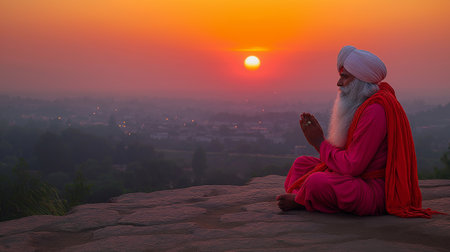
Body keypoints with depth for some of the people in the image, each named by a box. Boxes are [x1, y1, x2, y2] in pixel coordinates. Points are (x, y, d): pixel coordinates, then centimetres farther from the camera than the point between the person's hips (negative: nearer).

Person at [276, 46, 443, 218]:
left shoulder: (375, 111, -23)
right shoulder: (360, 104, 10)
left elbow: (352, 166, -25)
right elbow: (349, 159, 11)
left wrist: (320, 143, -13)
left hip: (376, 192, -11)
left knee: (317, 183, -32)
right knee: (302, 163, 18)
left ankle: (299, 201, -1)